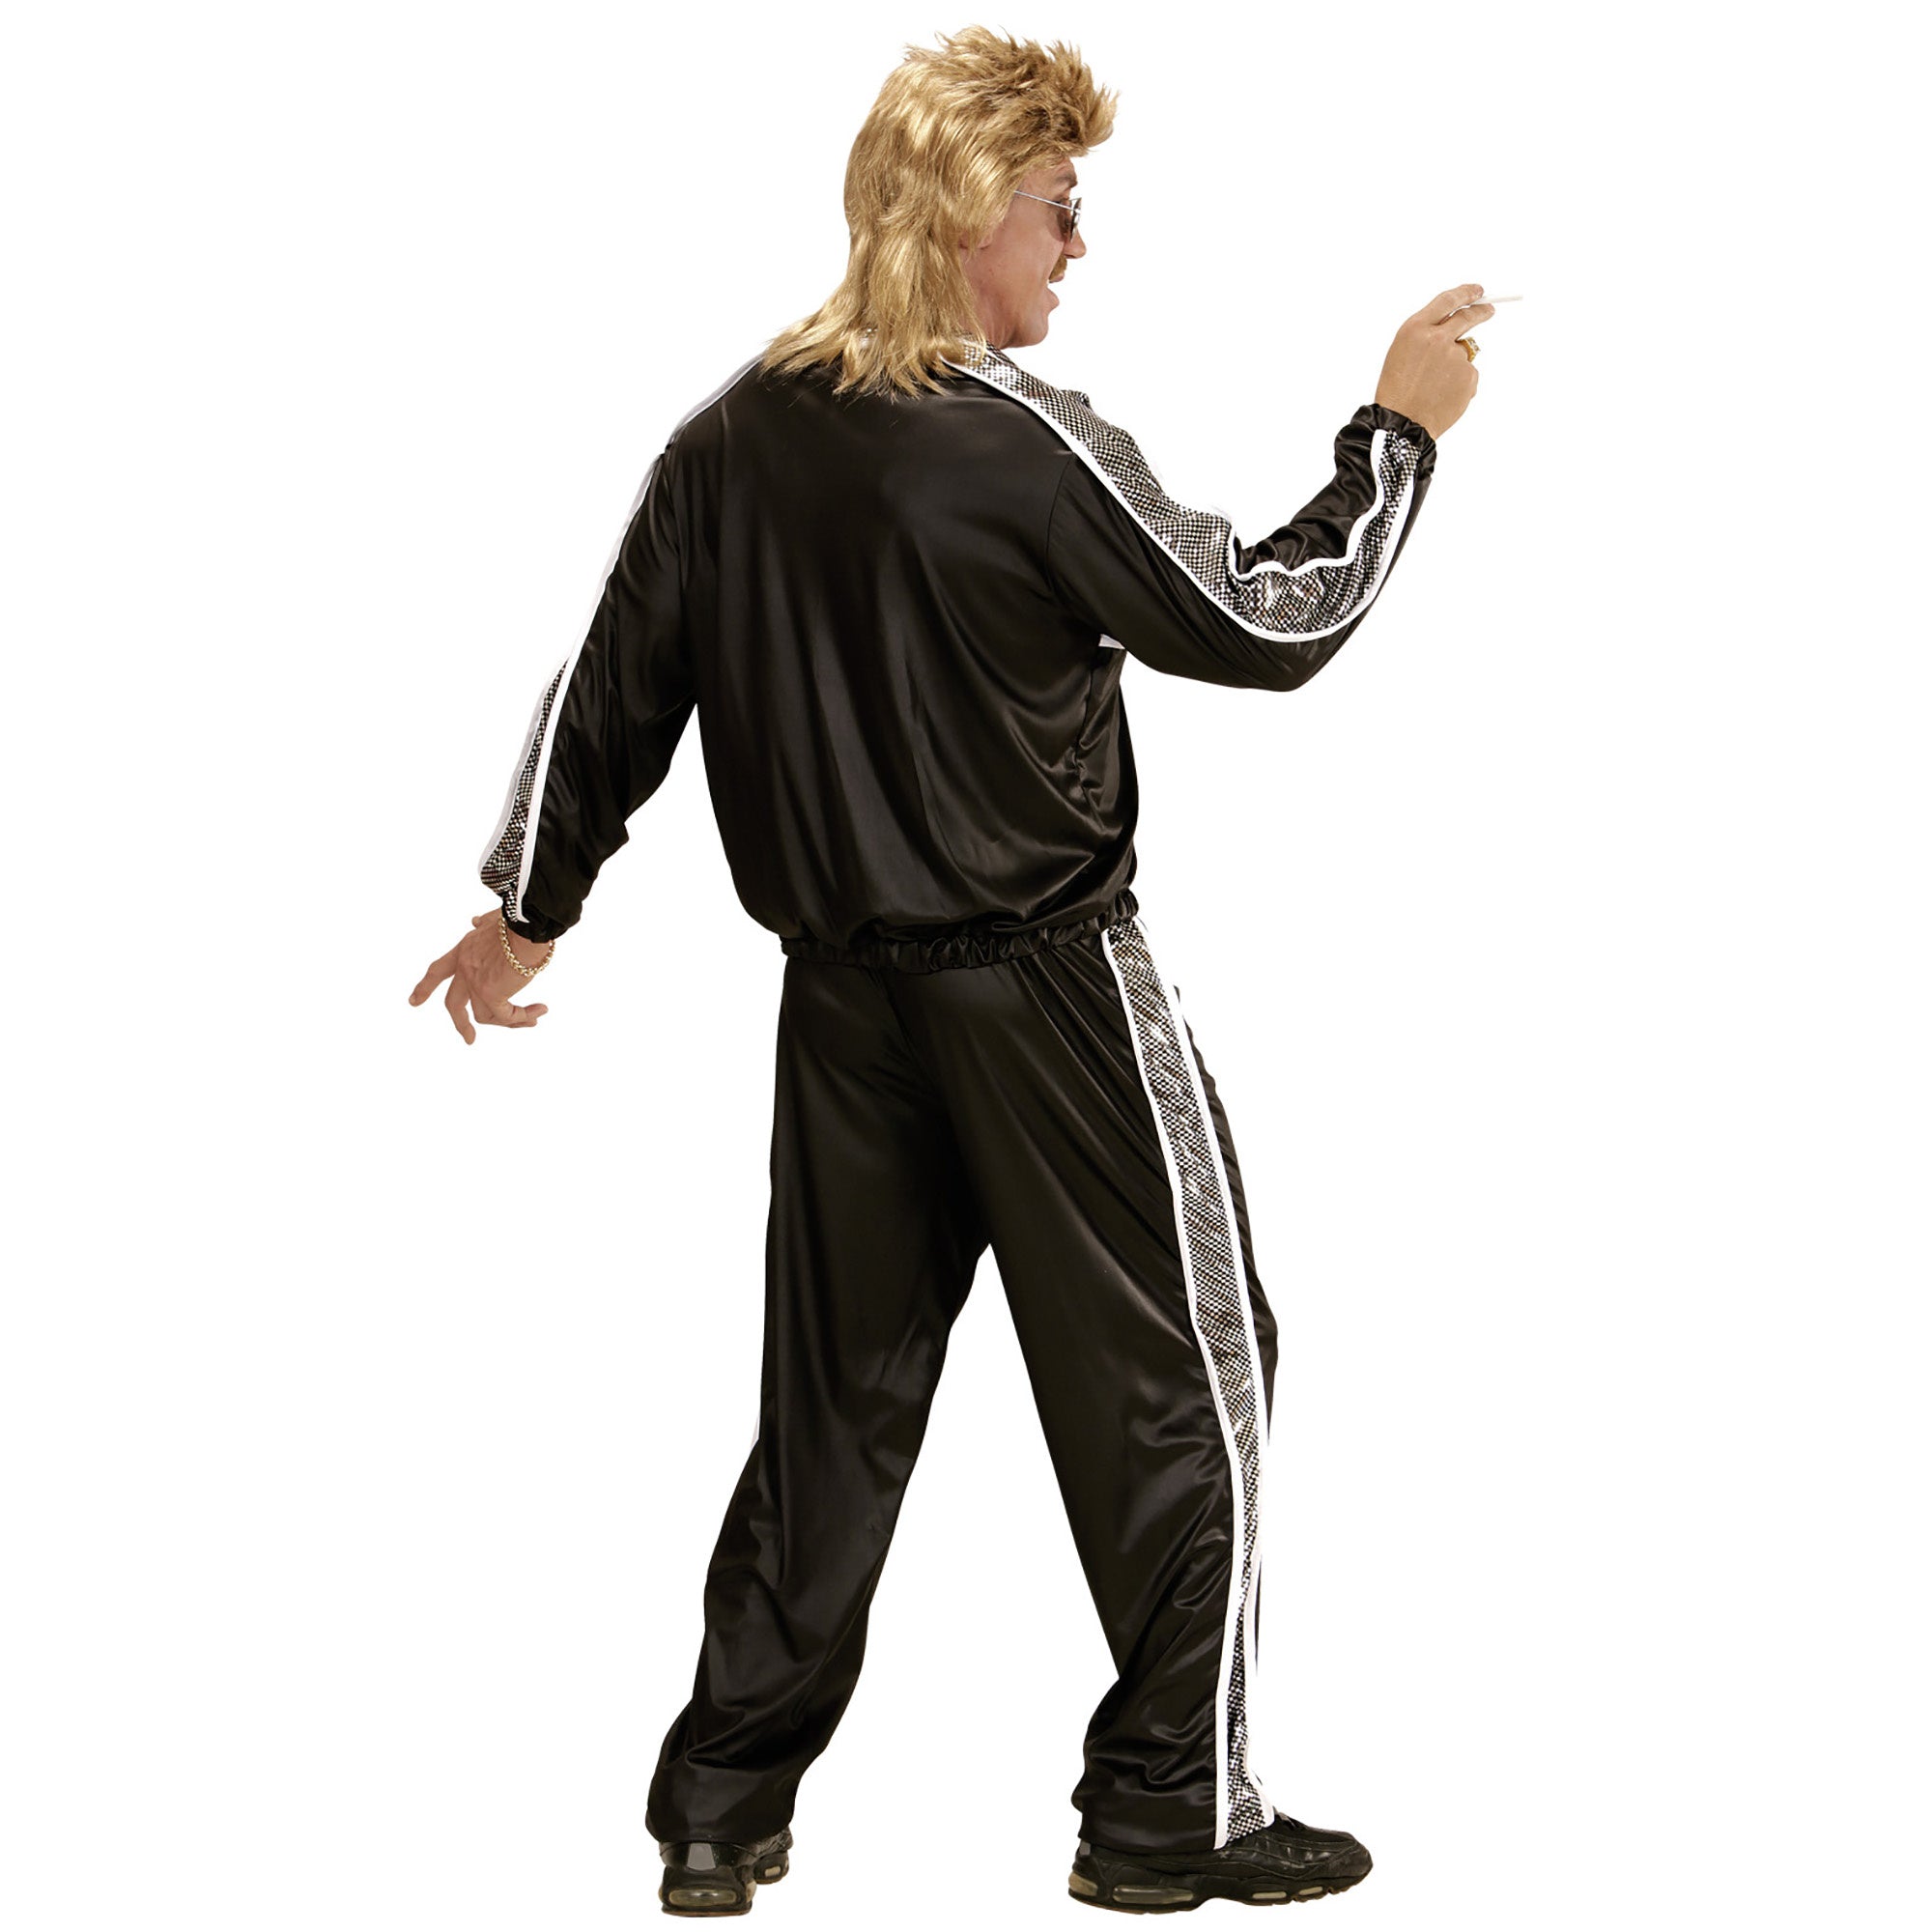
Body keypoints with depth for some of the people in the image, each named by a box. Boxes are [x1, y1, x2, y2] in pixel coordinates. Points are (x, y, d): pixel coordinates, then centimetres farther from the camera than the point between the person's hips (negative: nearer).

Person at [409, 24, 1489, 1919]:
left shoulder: (733, 438, 2)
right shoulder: (1035, 451, -16)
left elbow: (611, 682, 8)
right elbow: (1268, 625, -10)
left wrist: (529, 905, 19)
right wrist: (1400, 430, 1)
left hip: (845, 998, 6)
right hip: (1050, 990, -6)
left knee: (839, 1393, 15)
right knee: (1180, 1377, 7)